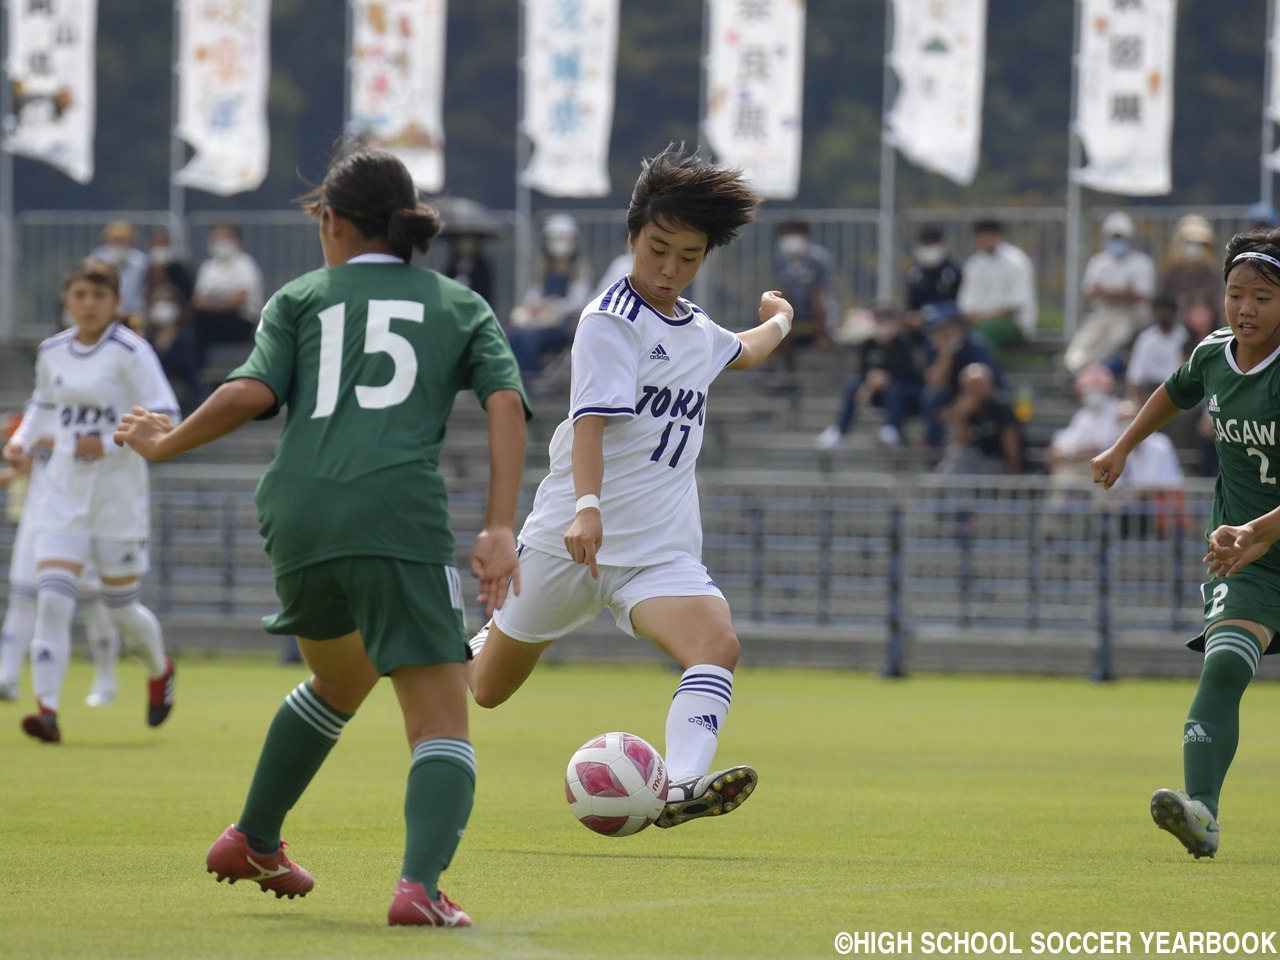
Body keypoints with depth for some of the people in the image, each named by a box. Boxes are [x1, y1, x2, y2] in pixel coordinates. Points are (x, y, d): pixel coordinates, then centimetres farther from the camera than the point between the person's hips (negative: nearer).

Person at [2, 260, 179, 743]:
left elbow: (165, 417, -14)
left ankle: (159, 670, 41)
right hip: (62, 492, 4)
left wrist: (110, 442, -24)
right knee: (51, 599, -13)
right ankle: (47, 710, -17)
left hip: (119, 494, -4)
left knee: (120, 608, 9)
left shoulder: (129, 352, -11)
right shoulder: (51, 353, 6)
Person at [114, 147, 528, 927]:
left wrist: (166, 444, 19)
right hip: (399, 518, -3)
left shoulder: (301, 298, 19)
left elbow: (251, 393, 3)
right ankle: (420, 884, -27)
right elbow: (506, 402, 4)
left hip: (297, 519, 3)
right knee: (443, 725, -3)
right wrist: (500, 530, -2)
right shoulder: (460, 306, 20)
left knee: (340, 682, 31)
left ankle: (253, 841, 40)